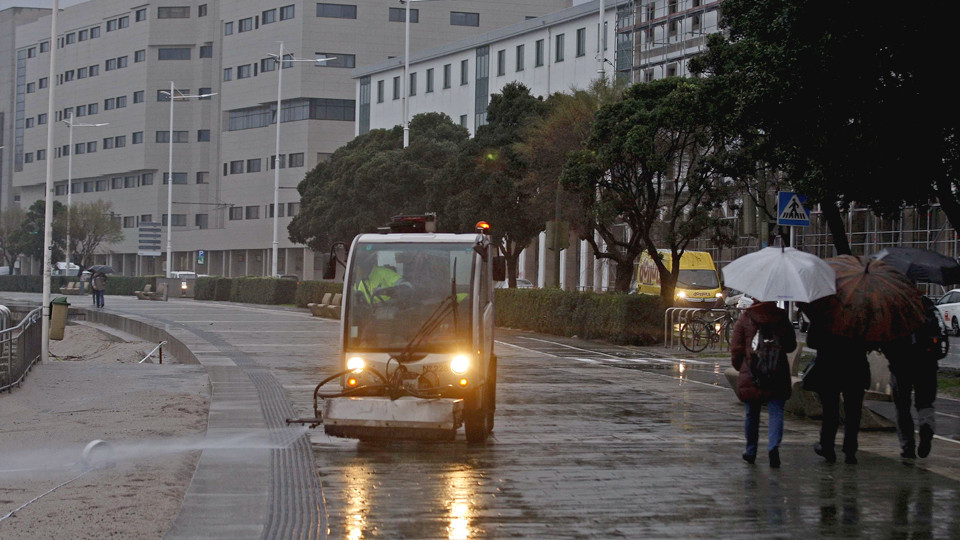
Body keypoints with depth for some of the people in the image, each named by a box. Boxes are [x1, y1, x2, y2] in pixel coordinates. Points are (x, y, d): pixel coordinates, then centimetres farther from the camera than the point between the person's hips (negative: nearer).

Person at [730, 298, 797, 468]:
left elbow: (736, 349, -1)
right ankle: (774, 446, -22)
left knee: (751, 414, 13)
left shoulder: (745, 318, -2)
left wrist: (739, 366, 16)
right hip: (778, 374, 0)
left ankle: (751, 452, 22)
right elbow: (791, 345, 10)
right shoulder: (781, 317, 2)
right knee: (776, 412, -1)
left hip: (751, 374, 0)